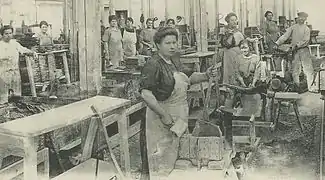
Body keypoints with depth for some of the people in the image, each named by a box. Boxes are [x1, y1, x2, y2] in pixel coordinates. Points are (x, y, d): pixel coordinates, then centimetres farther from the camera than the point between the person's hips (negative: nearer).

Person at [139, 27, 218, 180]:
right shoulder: (153, 65, -20)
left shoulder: (174, 60, 7)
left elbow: (187, 78, 19)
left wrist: (206, 75, 2)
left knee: (172, 151, 21)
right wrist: (163, 115, -27)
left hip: (178, 115, 9)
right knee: (161, 155, 3)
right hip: (162, 116, -8)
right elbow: (145, 93, -27)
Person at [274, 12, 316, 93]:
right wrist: (277, 43, -7)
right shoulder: (293, 27, 10)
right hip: (295, 51, 2)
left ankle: (310, 87, 3)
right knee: (295, 70, 1)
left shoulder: (306, 29, 3)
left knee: (309, 69, -4)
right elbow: (285, 36, 4)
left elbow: (305, 40, -8)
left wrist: (296, 45, -17)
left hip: (304, 50, -2)